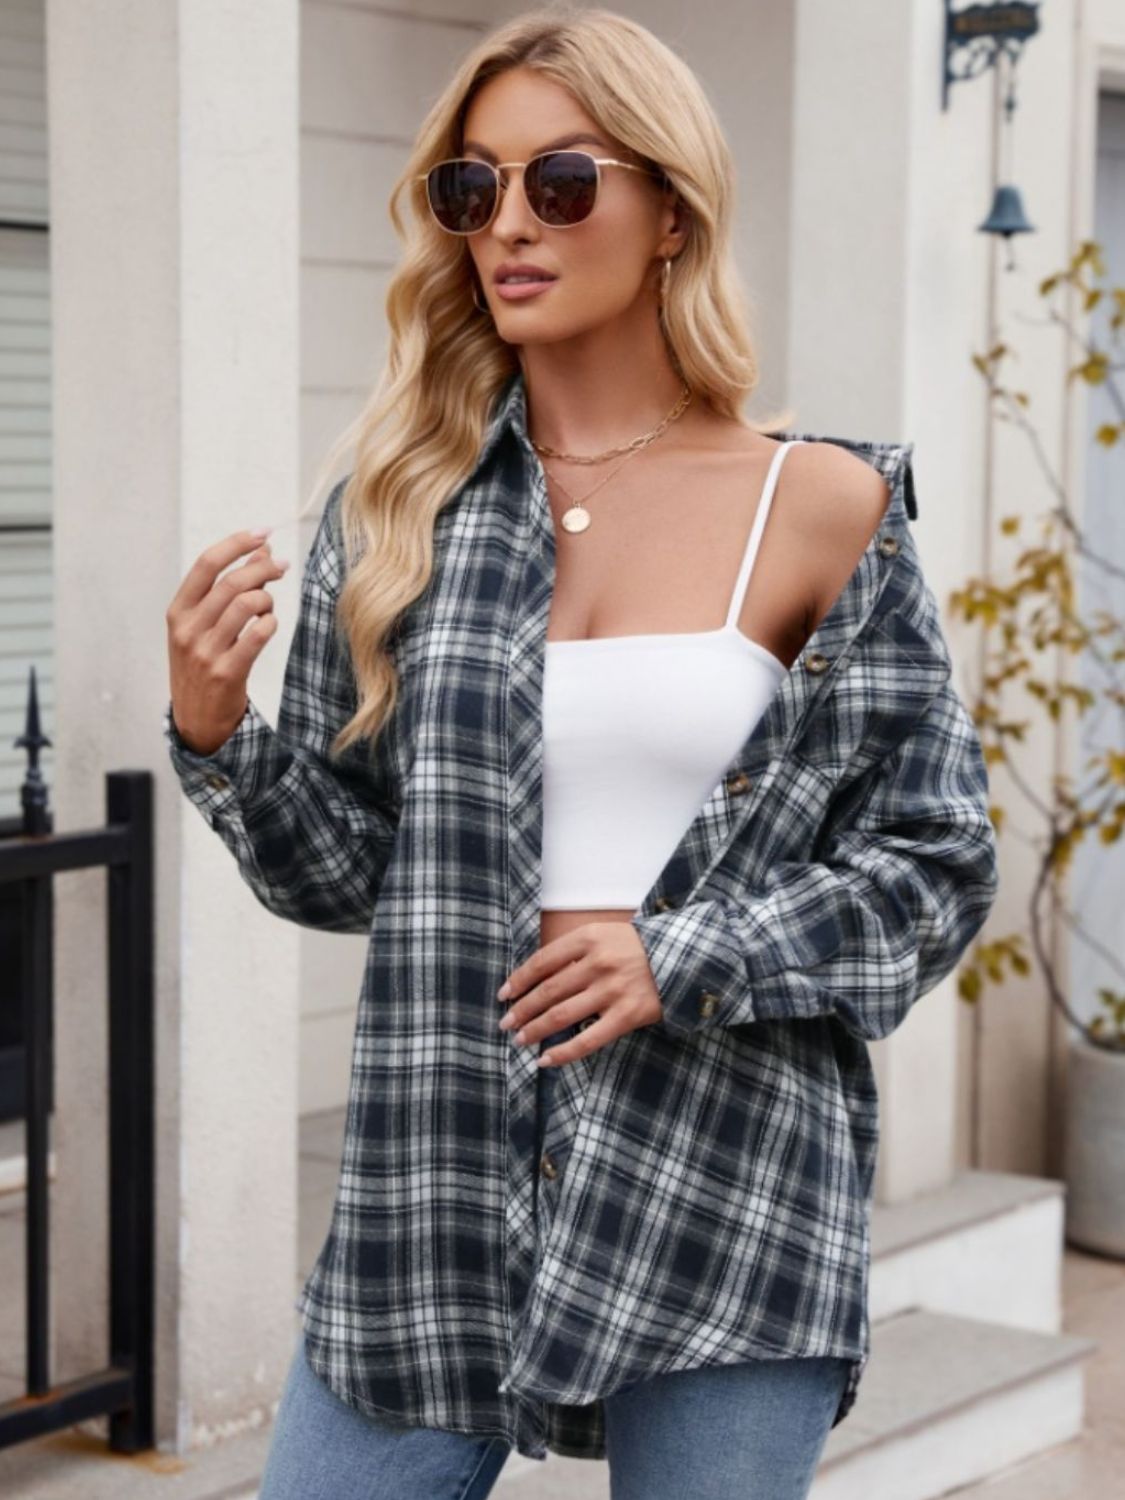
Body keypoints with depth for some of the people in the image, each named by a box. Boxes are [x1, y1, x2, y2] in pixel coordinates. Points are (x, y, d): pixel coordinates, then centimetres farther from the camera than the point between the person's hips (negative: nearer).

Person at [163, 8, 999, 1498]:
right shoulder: (404, 509, 6)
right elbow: (345, 869, 9)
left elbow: (937, 867, 1)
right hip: (439, 1167, 2)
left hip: (728, 1181, -2)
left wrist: (684, 961, -11)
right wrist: (214, 734, -9)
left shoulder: (822, 509, -1)